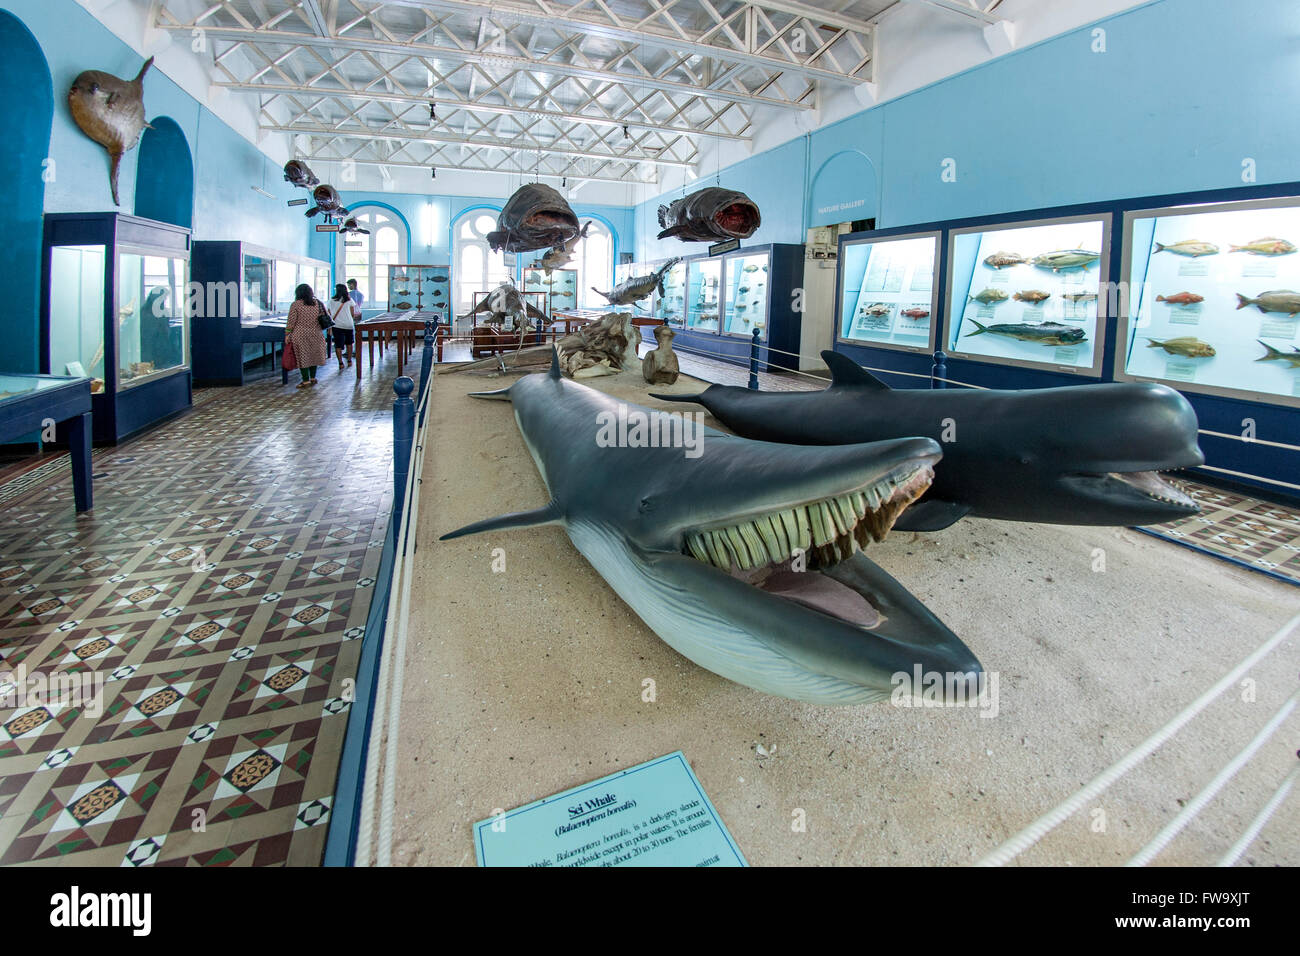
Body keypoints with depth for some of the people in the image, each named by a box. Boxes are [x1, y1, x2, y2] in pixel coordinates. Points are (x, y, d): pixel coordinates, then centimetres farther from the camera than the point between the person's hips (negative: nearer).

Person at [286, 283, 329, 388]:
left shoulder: (296, 304, -7)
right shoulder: (317, 303, 5)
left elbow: (291, 321, -7)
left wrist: (287, 334, 0)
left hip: (300, 335, -4)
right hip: (315, 334, 4)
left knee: (302, 357, 1)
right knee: (313, 356, 13)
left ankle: (306, 381, 0)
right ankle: (313, 378, 19)